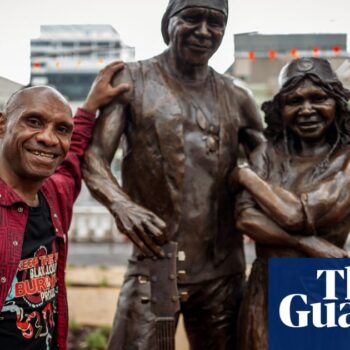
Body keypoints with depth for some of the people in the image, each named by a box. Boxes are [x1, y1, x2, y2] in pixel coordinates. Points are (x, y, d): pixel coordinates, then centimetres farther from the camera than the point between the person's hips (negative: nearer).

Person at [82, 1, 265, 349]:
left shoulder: (236, 99, 9)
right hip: (153, 266, -3)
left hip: (222, 274, 4)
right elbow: (93, 157, -9)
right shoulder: (133, 80, 1)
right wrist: (120, 204, -29)